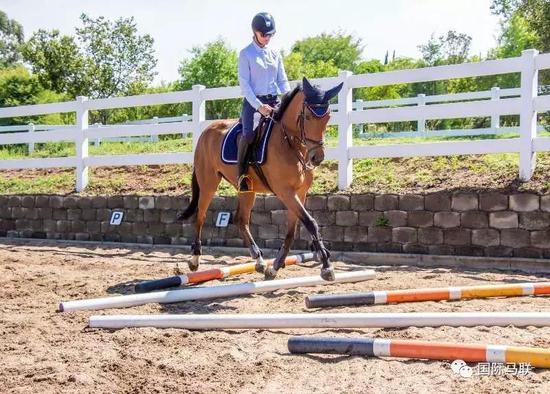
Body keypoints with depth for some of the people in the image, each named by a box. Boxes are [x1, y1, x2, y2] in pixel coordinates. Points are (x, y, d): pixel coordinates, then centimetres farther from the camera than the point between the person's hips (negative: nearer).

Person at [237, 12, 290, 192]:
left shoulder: (275, 55, 14)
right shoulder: (246, 54, 1)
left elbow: (283, 81, 14)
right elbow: (244, 84, -6)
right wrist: (258, 106, -16)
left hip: (274, 102, 5)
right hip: (253, 102, -4)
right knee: (248, 133, -28)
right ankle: (241, 172, -15)